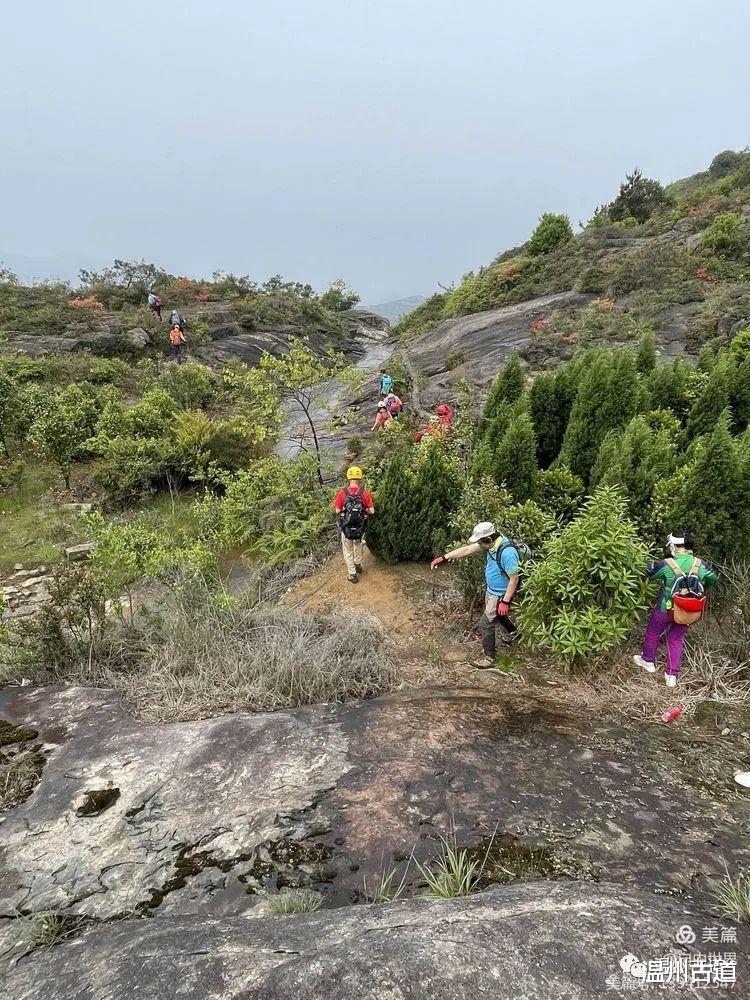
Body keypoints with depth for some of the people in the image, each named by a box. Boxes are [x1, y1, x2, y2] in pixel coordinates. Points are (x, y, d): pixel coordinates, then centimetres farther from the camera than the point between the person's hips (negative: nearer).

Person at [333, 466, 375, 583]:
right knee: (358, 545, 32)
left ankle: (352, 574, 26)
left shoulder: (342, 494, -16)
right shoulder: (365, 493, -15)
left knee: (348, 551, 19)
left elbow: (338, 511, -8)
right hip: (360, 528, 1)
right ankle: (358, 565, 48)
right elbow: (372, 511, -11)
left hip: (346, 529, -1)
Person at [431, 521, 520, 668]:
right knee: (495, 615, 31)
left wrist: (505, 601, -23)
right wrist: (444, 557, -7)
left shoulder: (507, 552, -35)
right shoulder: (491, 542, -10)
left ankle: (489, 658, 16)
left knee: (485, 624, -1)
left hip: (500, 594, -9)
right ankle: (513, 630, 59)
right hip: (491, 590, 9)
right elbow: (467, 550, -5)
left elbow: (514, 579, -27)